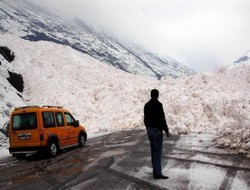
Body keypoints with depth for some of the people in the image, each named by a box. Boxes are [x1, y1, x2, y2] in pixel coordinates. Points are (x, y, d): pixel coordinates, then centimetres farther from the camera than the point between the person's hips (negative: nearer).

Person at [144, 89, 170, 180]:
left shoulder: (146, 105, 10)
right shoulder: (158, 104, -15)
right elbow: (162, 119, -19)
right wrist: (167, 131, -13)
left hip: (149, 130, 8)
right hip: (157, 130, -8)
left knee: (153, 151, 16)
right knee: (158, 152, -6)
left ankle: (155, 170, 24)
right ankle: (157, 173, -7)